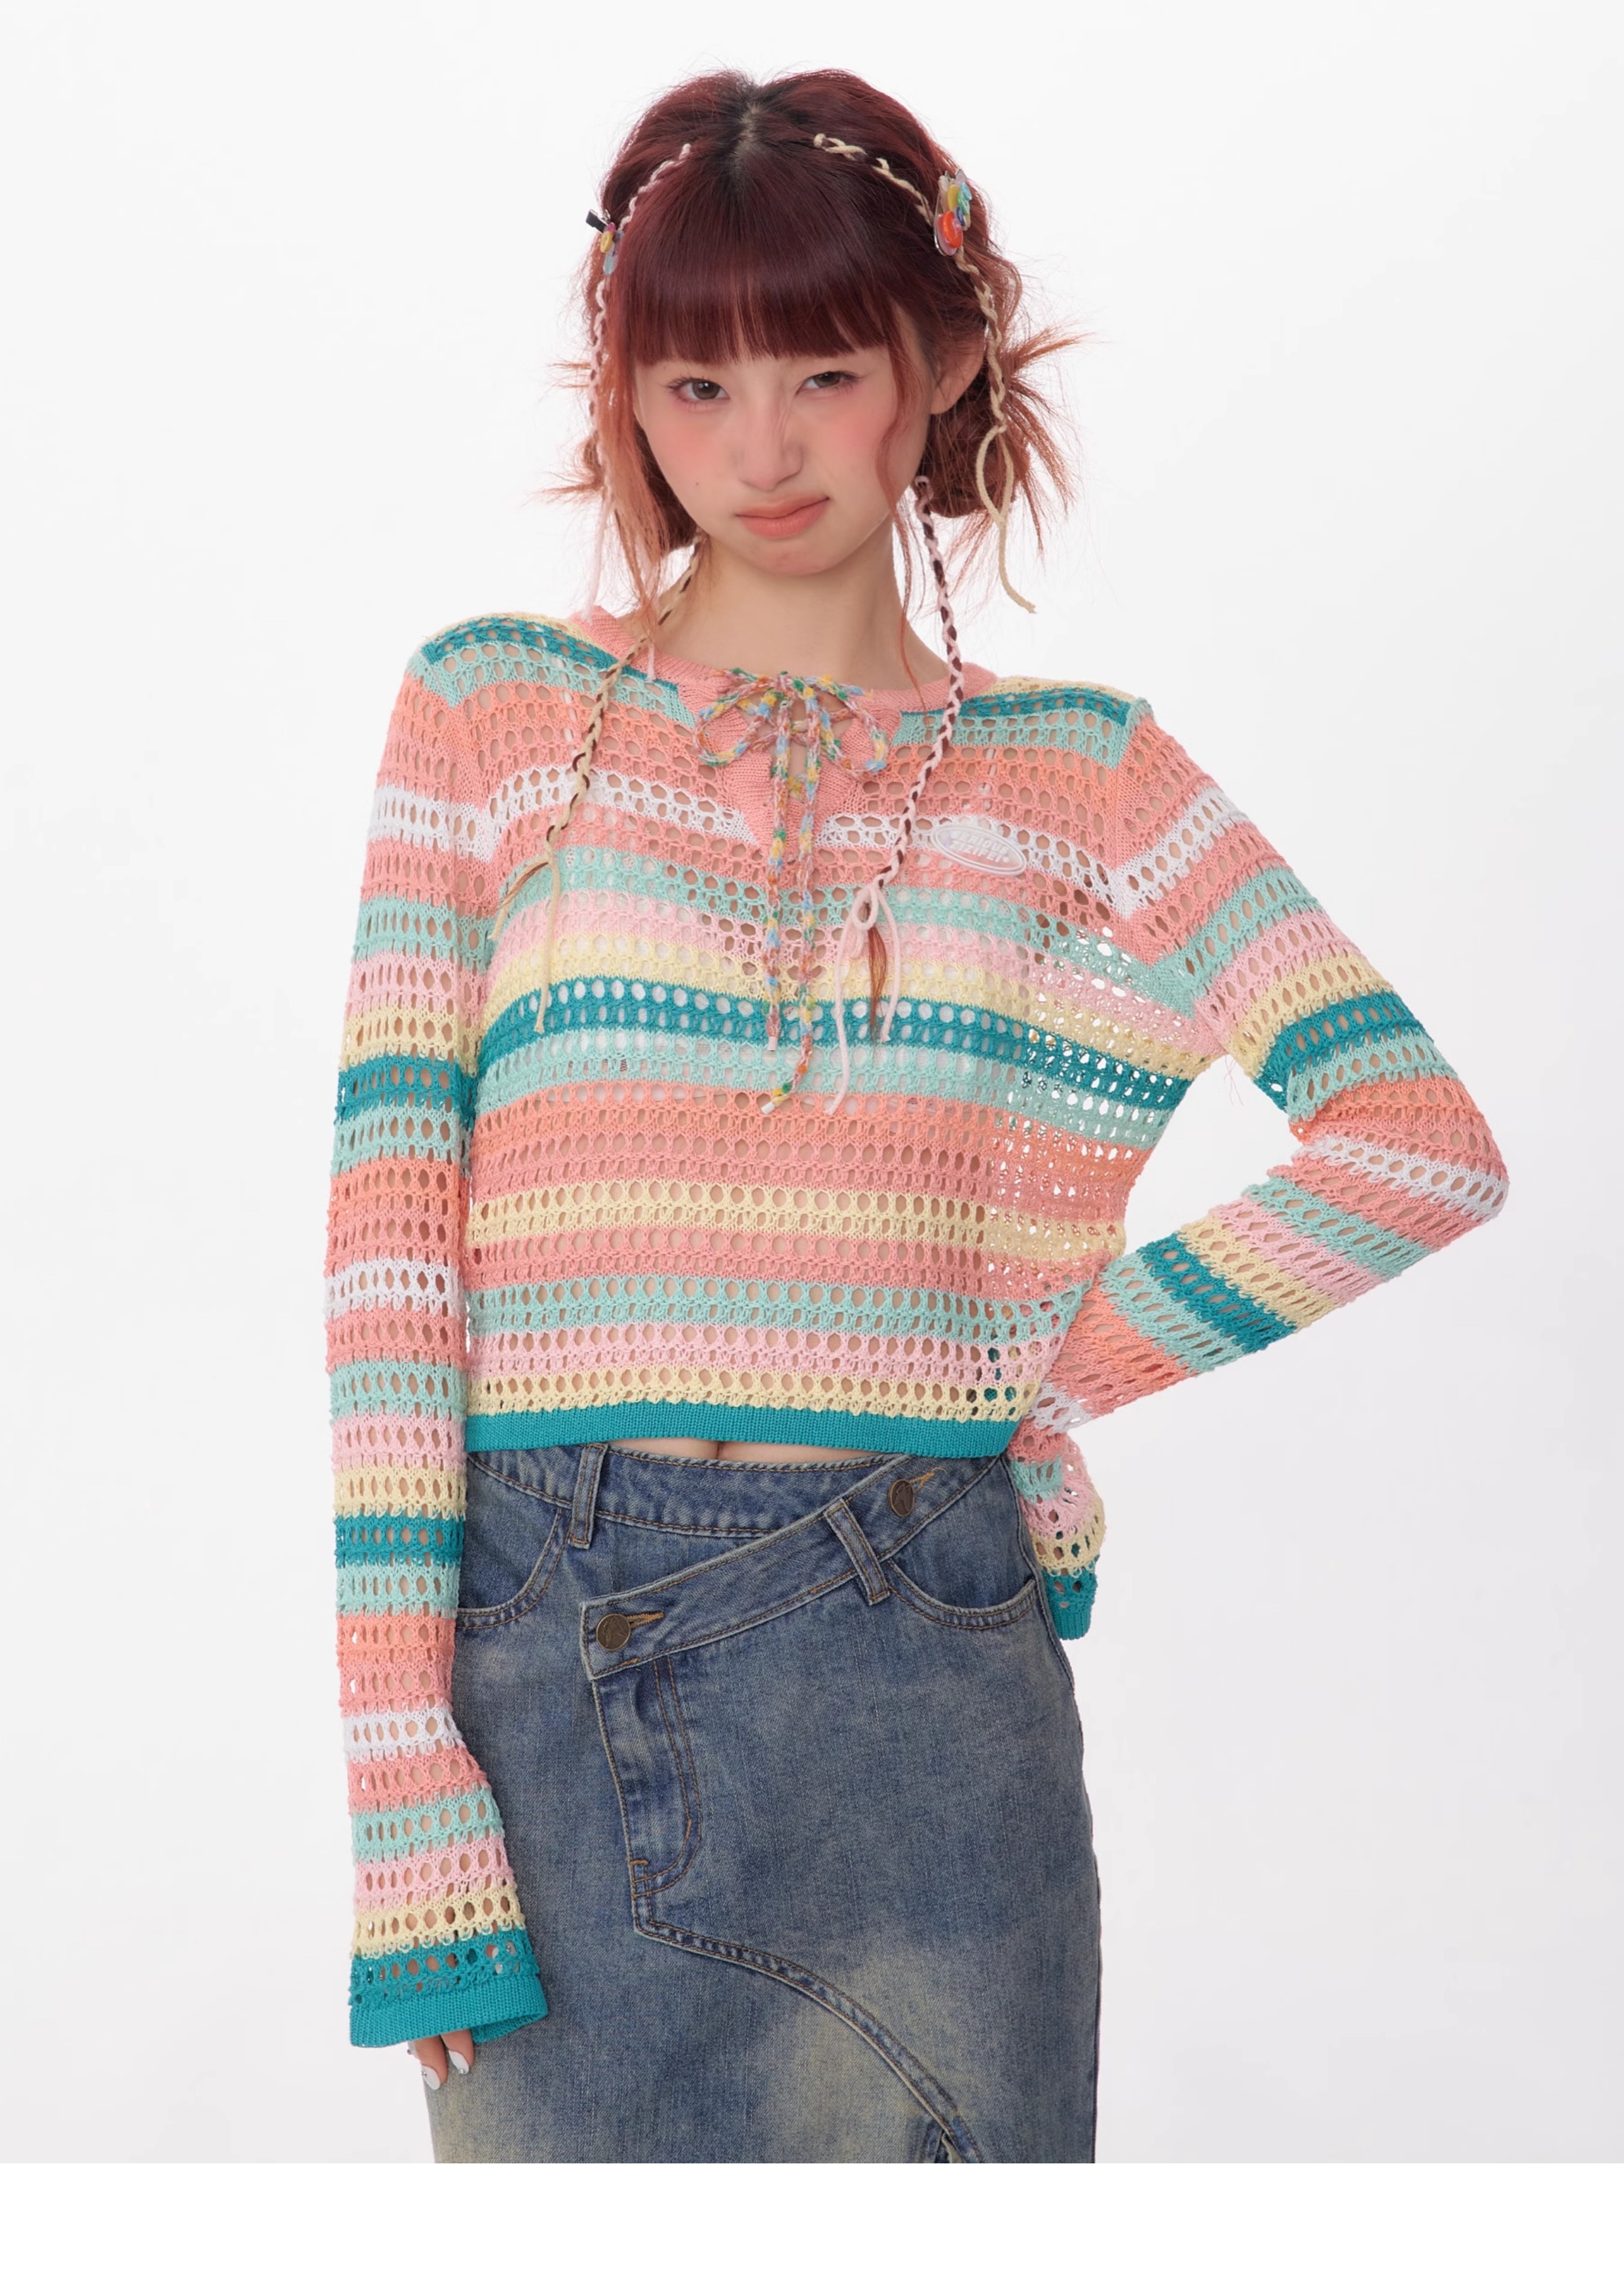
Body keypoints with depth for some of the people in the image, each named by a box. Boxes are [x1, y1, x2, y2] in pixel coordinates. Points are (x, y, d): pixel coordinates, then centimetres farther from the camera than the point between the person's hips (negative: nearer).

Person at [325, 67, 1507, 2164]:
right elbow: (386, 1234, -2)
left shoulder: (1077, 773, 8)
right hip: (545, 1654, 0)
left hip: (917, 1667, 1)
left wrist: (1056, 1376, 0)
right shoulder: (492, 714, 5)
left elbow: (1424, 1145, 1)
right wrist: (403, 1789, -8)